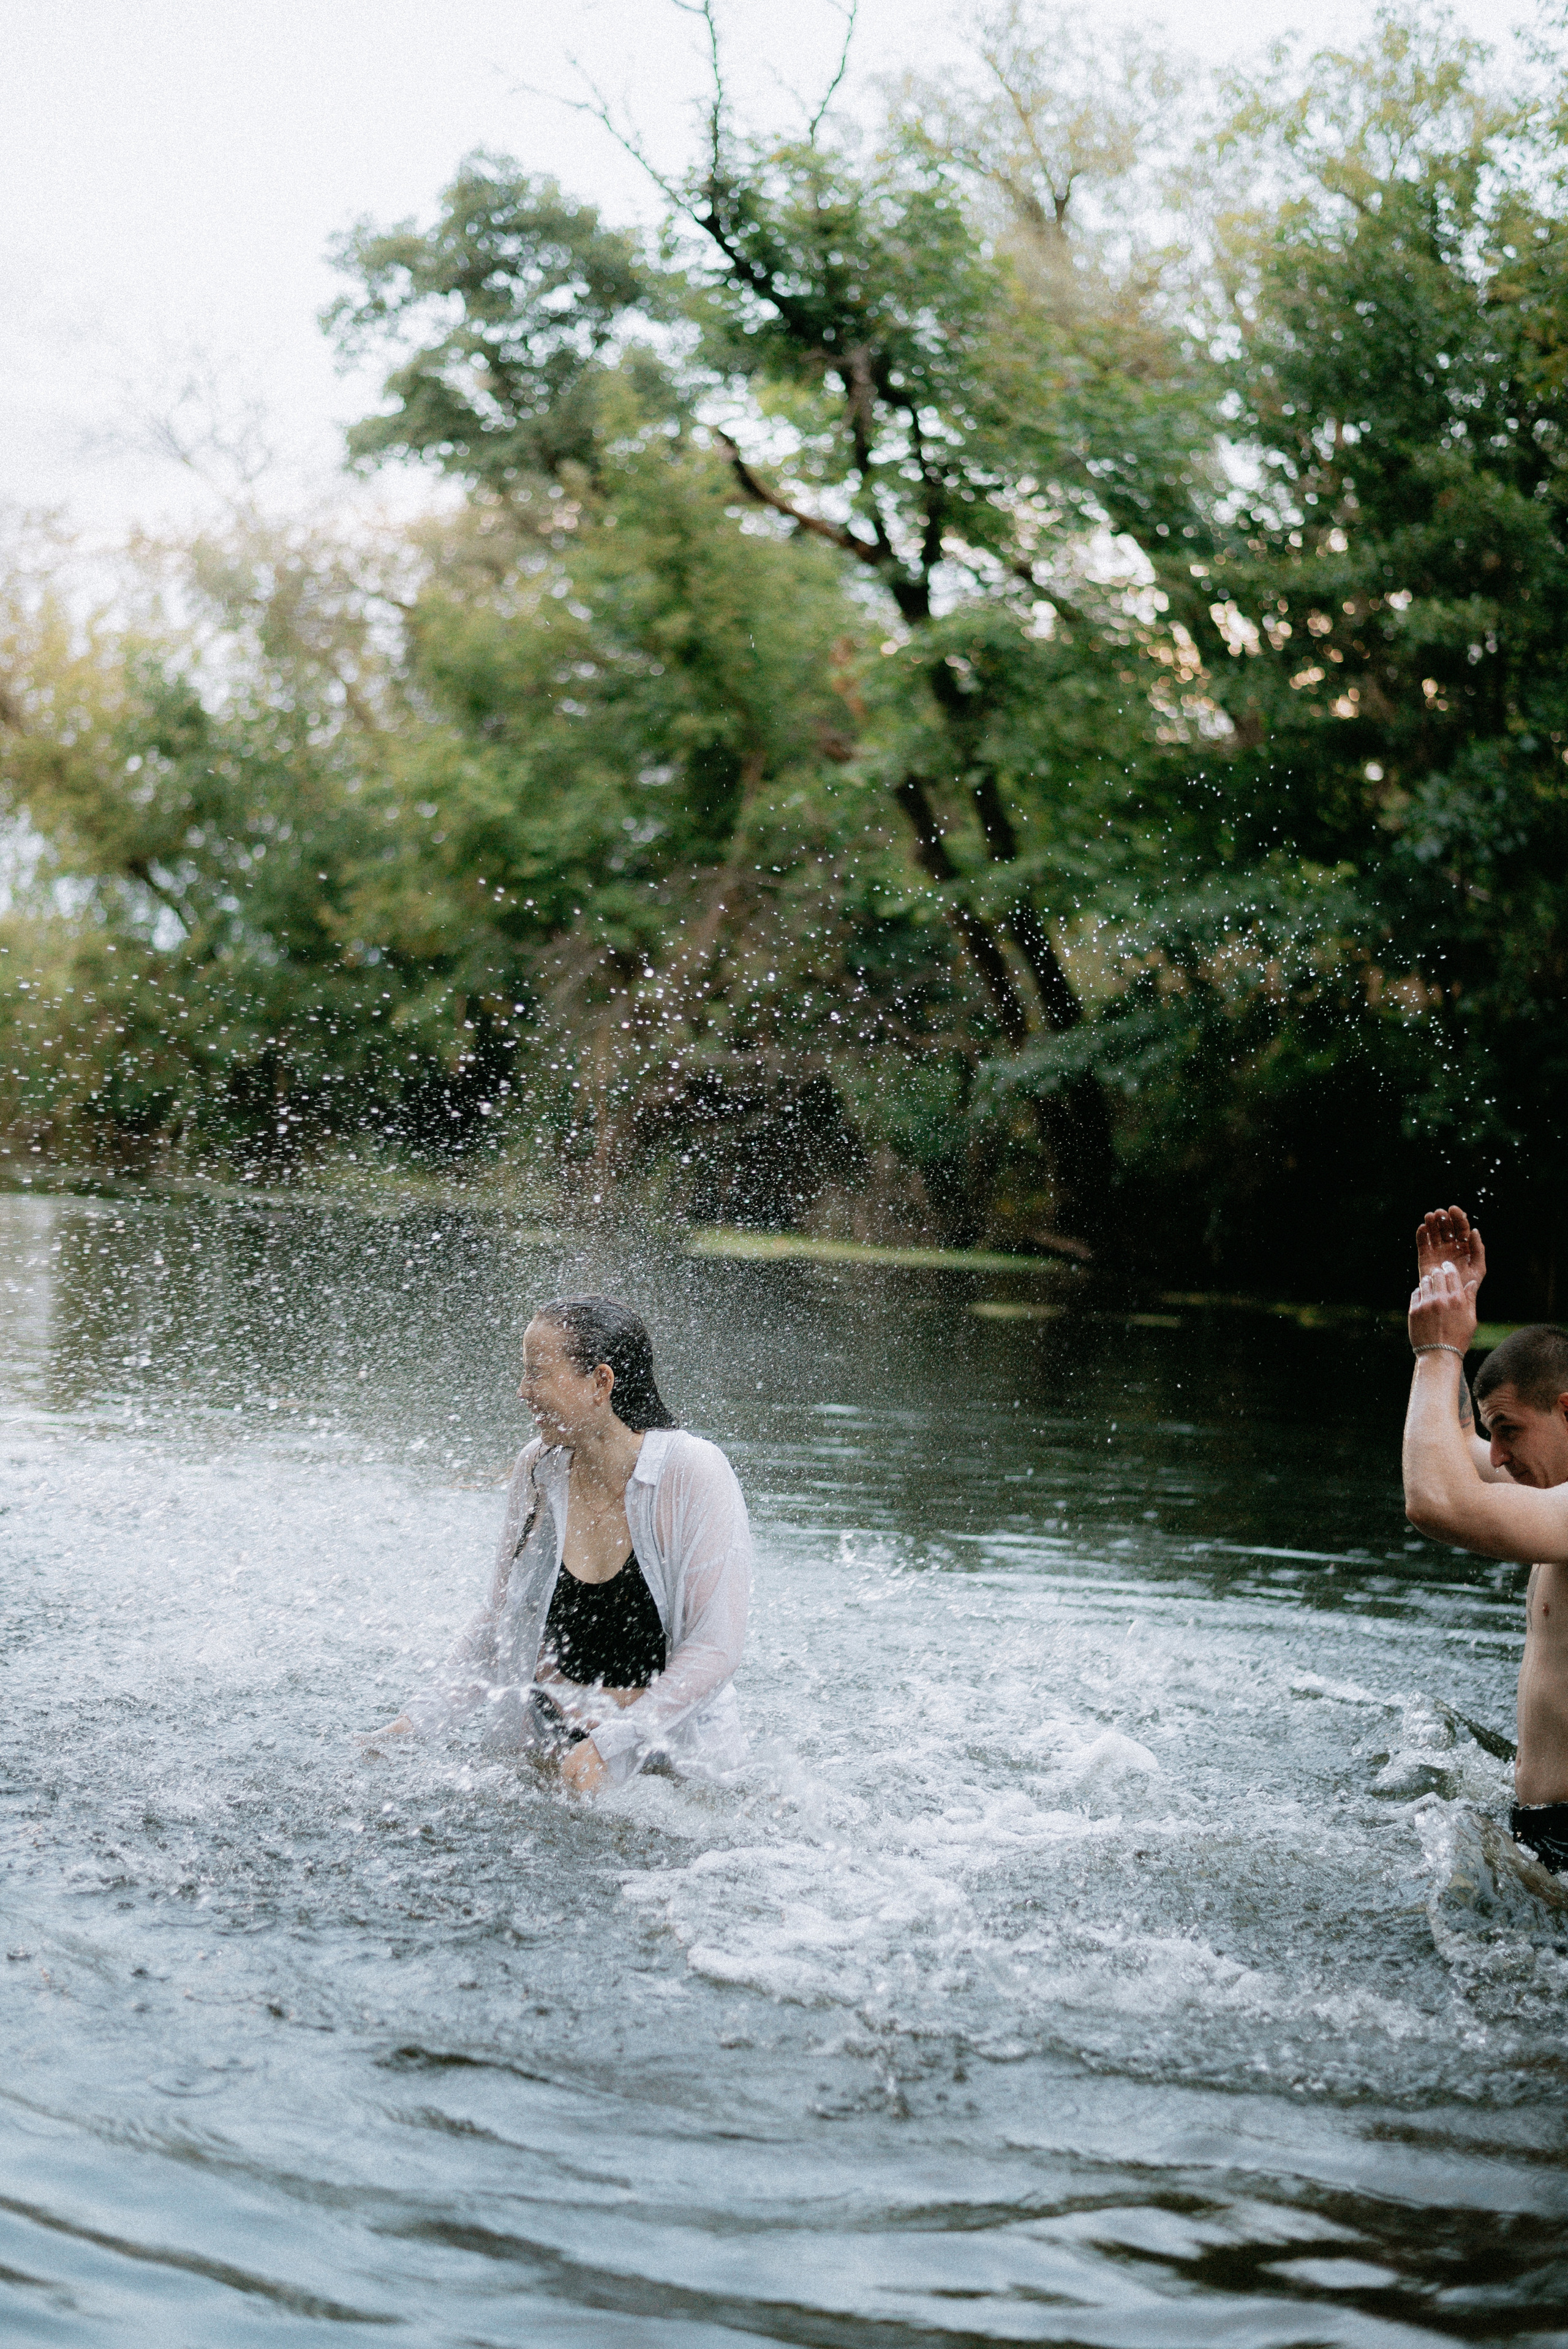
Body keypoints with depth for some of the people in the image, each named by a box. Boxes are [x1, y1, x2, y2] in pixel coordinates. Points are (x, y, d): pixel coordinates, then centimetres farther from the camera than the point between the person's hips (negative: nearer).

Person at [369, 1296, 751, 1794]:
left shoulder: (694, 1476, -14)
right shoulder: (539, 1470, 0)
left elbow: (714, 1649, -16)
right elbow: (499, 1624, 11)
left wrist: (613, 1743, -22)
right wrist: (417, 1723, 1)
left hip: (671, 1755, -3)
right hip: (543, 1746, 3)